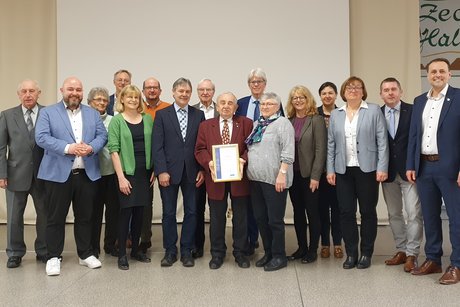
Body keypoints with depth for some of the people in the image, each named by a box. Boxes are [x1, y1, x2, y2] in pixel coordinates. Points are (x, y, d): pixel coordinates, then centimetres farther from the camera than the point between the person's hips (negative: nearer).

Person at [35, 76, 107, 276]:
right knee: (55, 218, 3)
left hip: (87, 174, 3)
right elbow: (41, 137, -9)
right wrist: (67, 148, -21)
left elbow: (102, 135, 5)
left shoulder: (93, 114, 14)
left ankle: (85, 254, 24)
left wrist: (91, 148, -16)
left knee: (85, 216, 12)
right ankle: (54, 257, 14)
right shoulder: (48, 113, 3)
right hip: (58, 173, -3)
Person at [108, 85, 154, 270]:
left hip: (145, 172, 4)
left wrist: (154, 170, 2)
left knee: (139, 212, 9)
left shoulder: (147, 119, 8)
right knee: (126, 211, -2)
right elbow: (114, 149, -8)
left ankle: (135, 250, 22)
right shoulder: (116, 120, -3)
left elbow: (153, 145, 10)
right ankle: (121, 254, 9)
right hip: (127, 172, -4)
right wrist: (121, 177, -14)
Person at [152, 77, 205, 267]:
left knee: (191, 212, 6)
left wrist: (202, 169, -3)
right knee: (169, 213, 7)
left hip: (191, 171, 2)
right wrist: (161, 171, -11)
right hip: (169, 171, -1)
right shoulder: (162, 115, 1)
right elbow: (157, 146, -4)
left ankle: (186, 251, 18)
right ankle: (170, 251, 19)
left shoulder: (198, 115, 6)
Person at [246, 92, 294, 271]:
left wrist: (282, 174, -20)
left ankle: (279, 256, 13)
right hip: (255, 179, 8)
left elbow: (288, 152, -13)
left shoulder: (283, 123, -6)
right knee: (260, 218, 12)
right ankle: (268, 253, 26)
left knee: (275, 219, 0)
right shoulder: (256, 124, 17)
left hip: (274, 179, -7)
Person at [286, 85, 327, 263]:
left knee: (312, 212, 4)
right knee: (298, 212, 12)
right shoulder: (289, 121, 7)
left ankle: (313, 250, 15)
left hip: (309, 174, -5)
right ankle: (301, 247, 24)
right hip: (293, 174, 5)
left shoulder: (316, 120, -7)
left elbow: (320, 150, -11)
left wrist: (315, 176, -15)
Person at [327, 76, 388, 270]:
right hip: (343, 170, 3)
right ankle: (351, 253, 15)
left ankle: (366, 254, 17)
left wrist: (382, 168, -10)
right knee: (346, 212, 3)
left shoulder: (374, 111, 1)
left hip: (367, 169, -2)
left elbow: (382, 141, -3)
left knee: (368, 212, 6)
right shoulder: (335, 115, 11)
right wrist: (330, 170, 4)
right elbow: (331, 144, 10)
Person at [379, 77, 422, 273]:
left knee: (414, 214, -3)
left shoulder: (412, 111, -4)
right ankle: (401, 250, 25)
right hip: (388, 172, 3)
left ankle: (411, 254, 7)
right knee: (394, 214, 12)